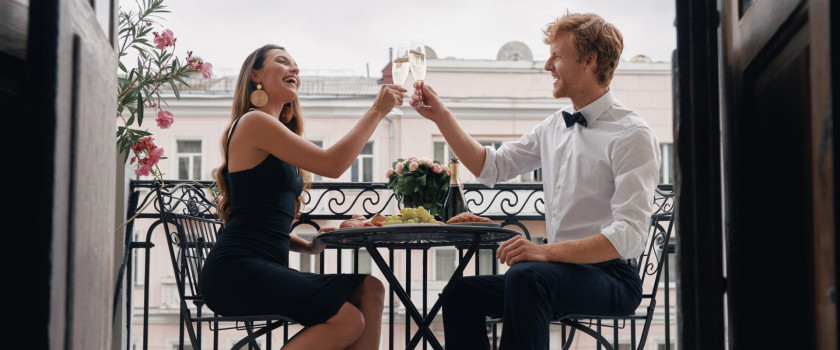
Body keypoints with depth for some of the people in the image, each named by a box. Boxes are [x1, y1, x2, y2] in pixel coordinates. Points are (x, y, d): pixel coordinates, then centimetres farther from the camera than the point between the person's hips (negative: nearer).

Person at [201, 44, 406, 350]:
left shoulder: (276, 131, 24)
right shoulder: (253, 122, -5)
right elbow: (332, 164, -13)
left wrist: (308, 246, 7)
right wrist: (377, 110, -6)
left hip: (266, 269, 9)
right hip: (236, 270, -9)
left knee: (370, 290, -7)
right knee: (348, 319, -23)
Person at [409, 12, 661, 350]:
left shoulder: (632, 135, -11)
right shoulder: (554, 126, 13)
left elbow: (629, 235, -21)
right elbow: (491, 166, 20)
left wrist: (547, 251, -32)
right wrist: (441, 116, 12)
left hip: (611, 277, -7)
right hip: (561, 272, 8)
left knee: (526, 276, -34)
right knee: (461, 293, -8)